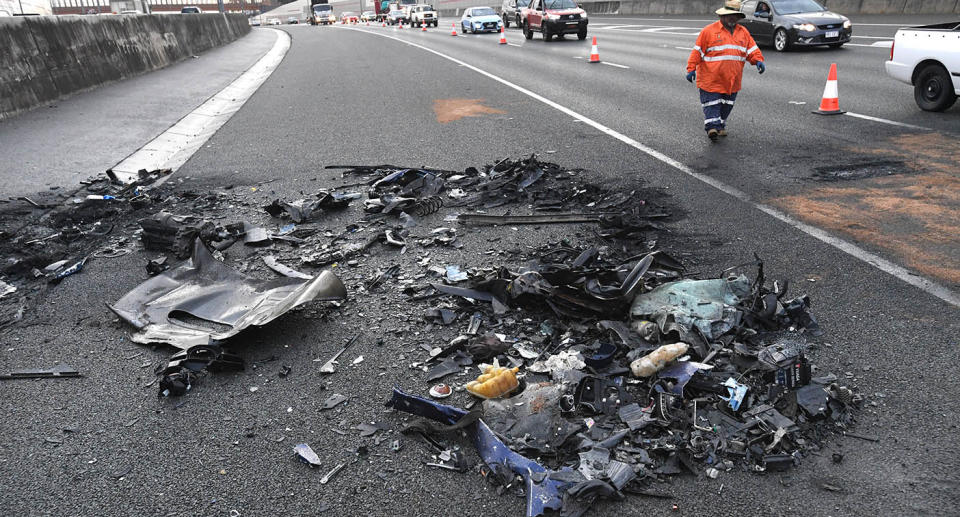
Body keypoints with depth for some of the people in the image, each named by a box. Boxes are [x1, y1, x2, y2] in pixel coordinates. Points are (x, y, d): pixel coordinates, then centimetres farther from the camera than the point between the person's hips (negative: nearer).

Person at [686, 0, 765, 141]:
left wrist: (758, 61, -8)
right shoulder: (709, 31, -3)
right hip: (711, 80, -5)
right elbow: (698, 52, -3)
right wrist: (691, 69, -9)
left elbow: (752, 50, 11)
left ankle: (721, 126, 28)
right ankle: (712, 127, -8)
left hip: (732, 81, 5)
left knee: (727, 105, 14)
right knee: (712, 104, -8)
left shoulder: (743, 32, 11)